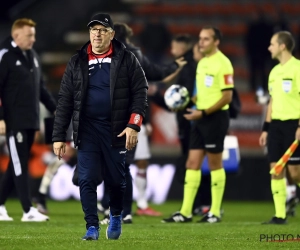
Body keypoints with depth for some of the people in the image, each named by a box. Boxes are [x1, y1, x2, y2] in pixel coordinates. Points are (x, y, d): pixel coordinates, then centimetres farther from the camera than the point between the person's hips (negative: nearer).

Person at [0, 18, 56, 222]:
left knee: (17, 166, 11)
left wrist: (55, 108, 16)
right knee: (20, 165, -7)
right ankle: (28, 211, -8)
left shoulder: (33, 57, 14)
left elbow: (40, 88, 22)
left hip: (31, 121, 8)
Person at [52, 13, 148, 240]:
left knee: (116, 179, 7)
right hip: (87, 130, 1)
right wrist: (59, 135, 2)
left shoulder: (126, 60, 1)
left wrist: (134, 125, -13)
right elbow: (65, 101, 7)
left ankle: (116, 216, 34)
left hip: (116, 130, -1)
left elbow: (140, 93, -2)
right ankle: (92, 226, 1)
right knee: (87, 179, -6)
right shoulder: (77, 63, 6)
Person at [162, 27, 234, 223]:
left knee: (215, 163, -1)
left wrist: (203, 113, -21)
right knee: (192, 163, 4)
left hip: (216, 117, -8)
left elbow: (227, 97, -16)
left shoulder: (222, 64, -12)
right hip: (201, 118, 8)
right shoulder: (202, 63, 14)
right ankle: (185, 212, 5)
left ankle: (215, 212, 7)